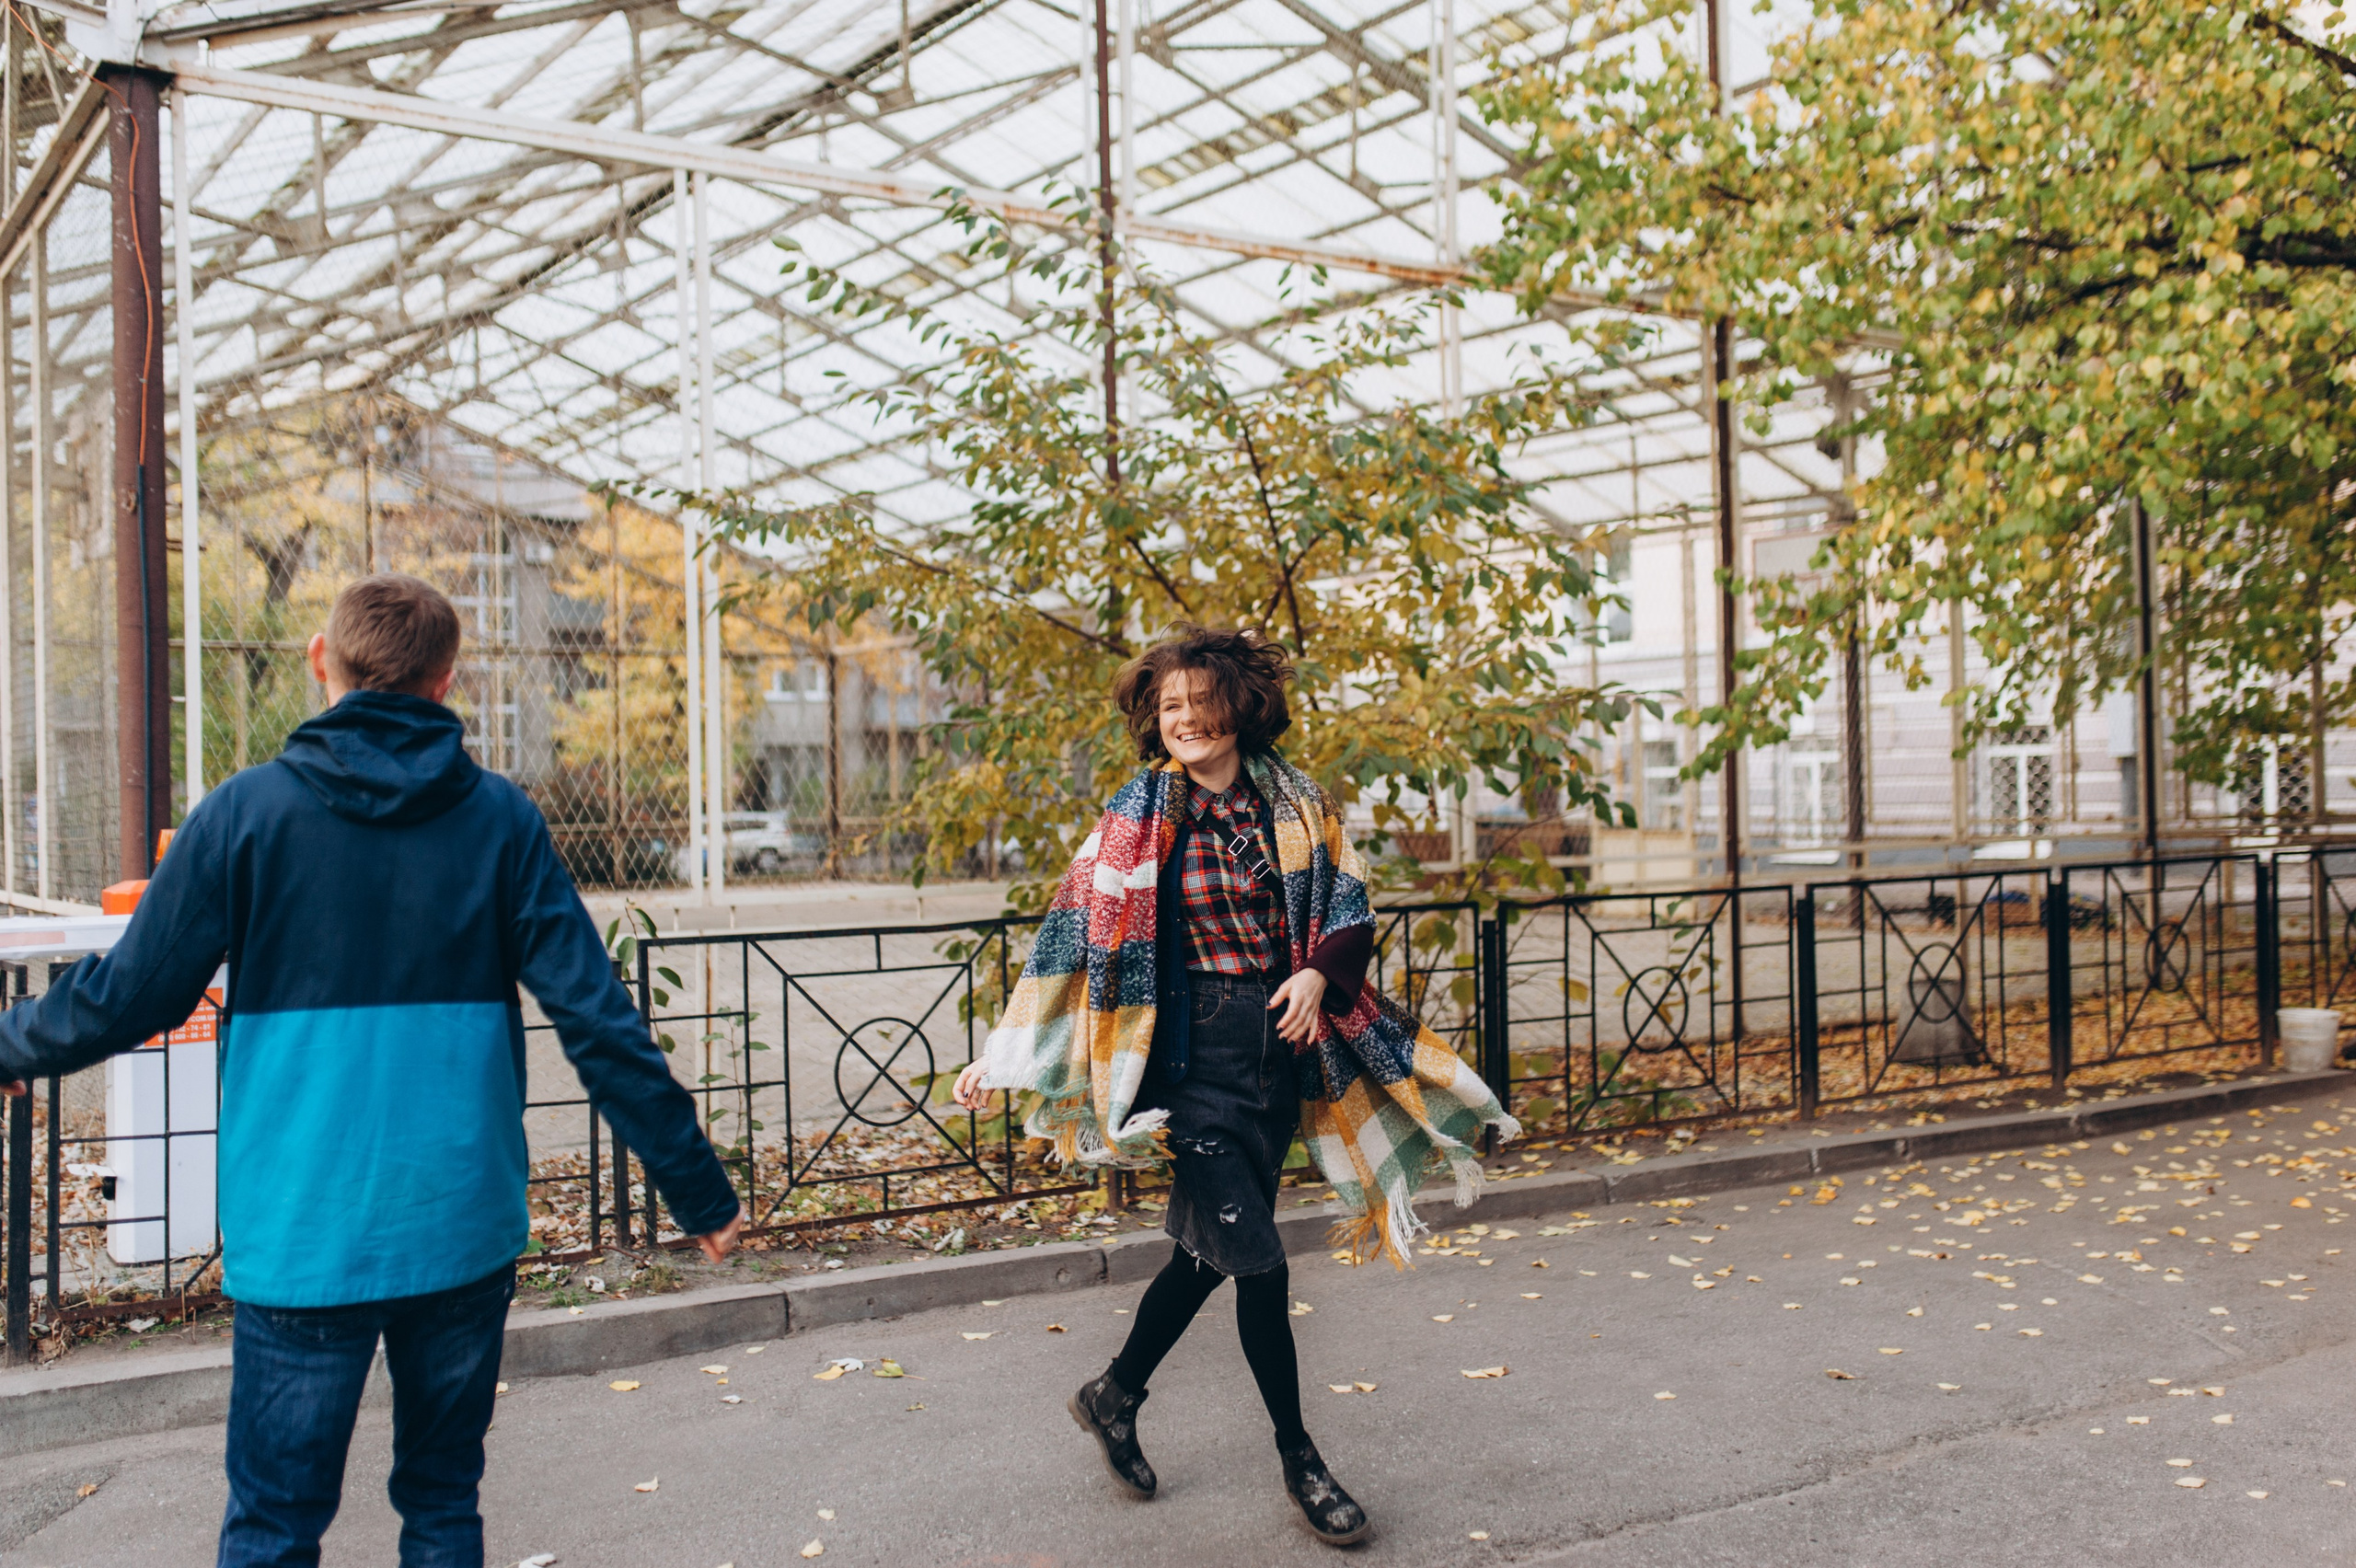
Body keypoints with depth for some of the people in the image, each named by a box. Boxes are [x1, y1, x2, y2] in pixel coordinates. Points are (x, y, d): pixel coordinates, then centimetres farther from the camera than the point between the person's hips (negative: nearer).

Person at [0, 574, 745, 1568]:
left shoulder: (244, 814, -5)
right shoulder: (500, 819, -2)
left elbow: (128, 998, 0)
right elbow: (598, 1021, -6)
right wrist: (698, 1189, 0)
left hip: (301, 1234, -1)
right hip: (463, 1225, 2)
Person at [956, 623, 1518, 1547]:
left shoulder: (1295, 805, 3)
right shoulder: (1138, 819, -5)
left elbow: (1350, 911, 9)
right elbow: (1074, 940, -4)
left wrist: (1319, 973, -12)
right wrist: (1002, 1057, -7)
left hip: (1281, 1048, 4)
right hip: (1195, 1055, -4)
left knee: (1210, 1249, 15)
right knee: (1258, 1262, -6)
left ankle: (1115, 1397, 38)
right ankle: (1299, 1461, 14)